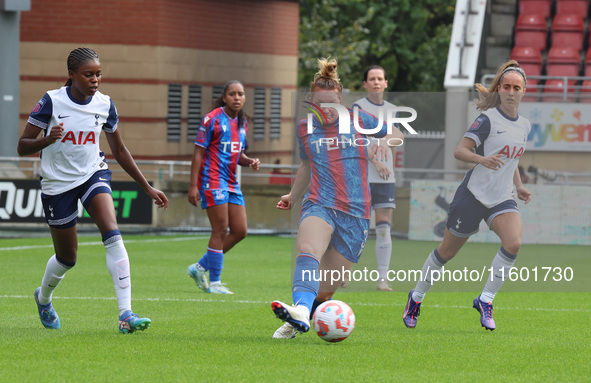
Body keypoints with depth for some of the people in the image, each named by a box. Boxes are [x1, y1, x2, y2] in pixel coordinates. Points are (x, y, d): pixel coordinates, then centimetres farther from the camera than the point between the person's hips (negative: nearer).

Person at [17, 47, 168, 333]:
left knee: (113, 236, -23)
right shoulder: (51, 102, -14)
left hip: (93, 174, 2)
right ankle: (43, 298, 43)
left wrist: (147, 188, 9)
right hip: (57, 182, -2)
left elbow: (119, 151, 9)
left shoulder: (104, 105, -3)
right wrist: (48, 139, -33)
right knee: (67, 257, 7)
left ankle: (126, 314, -28)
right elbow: (22, 147, -12)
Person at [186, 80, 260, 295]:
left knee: (240, 231, 4)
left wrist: (250, 162, -1)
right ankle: (214, 283, -1)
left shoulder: (242, 123, 13)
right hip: (213, 180, -8)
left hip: (231, 183, 8)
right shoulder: (212, 119, -9)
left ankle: (200, 268, 15)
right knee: (220, 231, -9)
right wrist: (193, 186, -14)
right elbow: (198, 152, -9)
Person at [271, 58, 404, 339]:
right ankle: (300, 313, -57)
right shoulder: (305, 128, 12)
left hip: (355, 213, 0)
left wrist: (386, 140, -4)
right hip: (319, 206, 0)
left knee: (325, 290, -3)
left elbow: (397, 134, 18)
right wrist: (293, 195, 31)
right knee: (308, 252, -35)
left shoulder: (359, 120, 7)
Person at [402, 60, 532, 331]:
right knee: (447, 252, 6)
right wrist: (482, 159, -34)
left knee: (513, 242, -23)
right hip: (475, 194, -5)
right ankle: (417, 297, 30)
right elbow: (459, 151, -16)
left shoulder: (524, 125, 10)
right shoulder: (488, 119, -11)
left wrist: (518, 186, 15)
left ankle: (485, 300, -12)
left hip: (502, 199, 5)